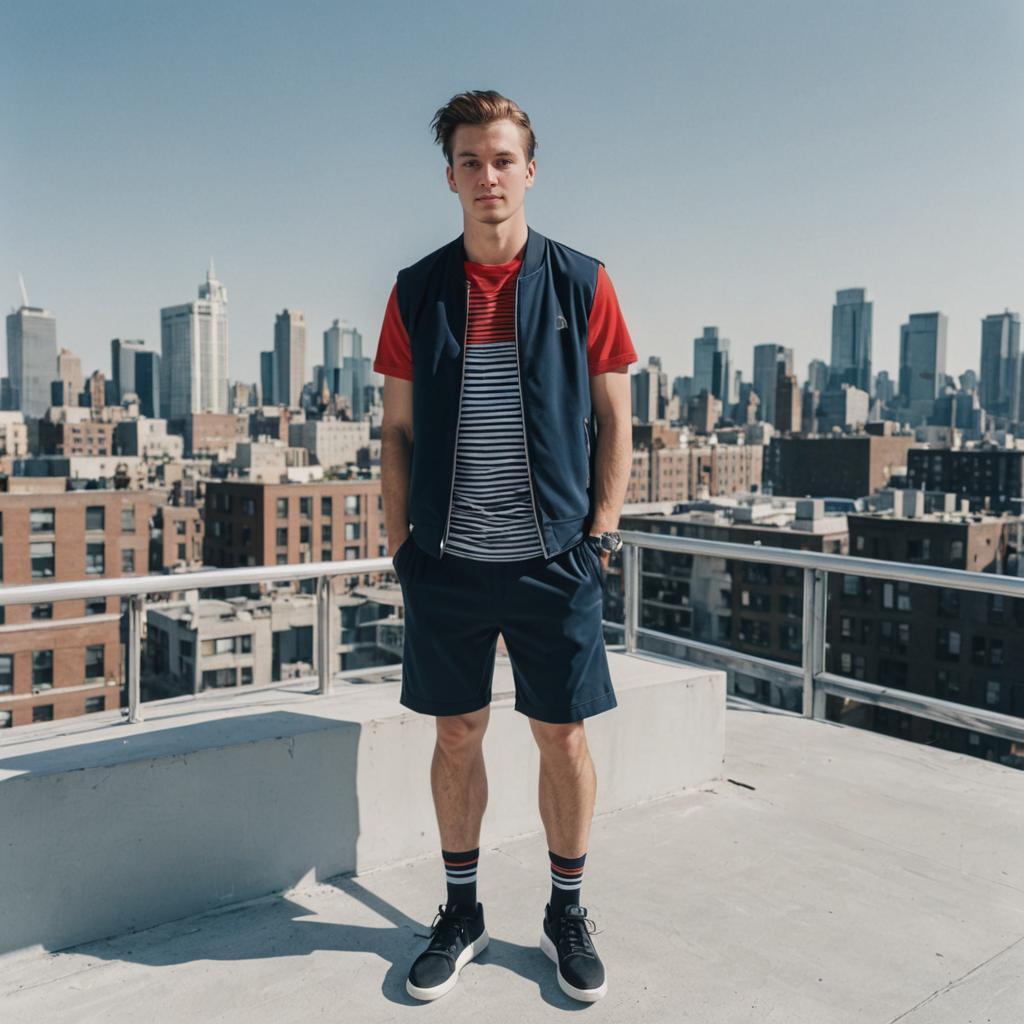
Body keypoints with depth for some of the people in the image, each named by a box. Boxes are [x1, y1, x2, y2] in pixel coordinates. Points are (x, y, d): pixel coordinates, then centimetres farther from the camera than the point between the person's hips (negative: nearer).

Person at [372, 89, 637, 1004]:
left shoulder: (581, 283, 3)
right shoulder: (417, 291, 6)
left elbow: (614, 420, 4)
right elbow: (398, 429, 8)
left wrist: (601, 533, -3)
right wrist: (400, 544, 4)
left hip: (553, 559, -1)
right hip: (447, 561, 2)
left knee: (563, 736, 8)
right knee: (457, 735, 11)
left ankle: (568, 914, 29)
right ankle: (461, 913, 30)